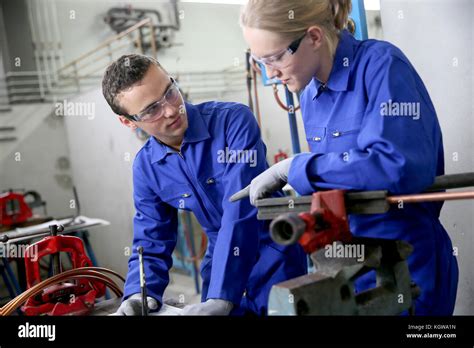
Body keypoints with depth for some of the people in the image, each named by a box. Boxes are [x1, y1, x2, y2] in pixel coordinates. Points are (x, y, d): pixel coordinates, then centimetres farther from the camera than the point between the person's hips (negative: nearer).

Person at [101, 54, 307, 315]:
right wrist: (138, 294, -18)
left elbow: (241, 211, -30)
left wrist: (221, 297, -34)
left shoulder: (234, 121, -21)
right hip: (221, 262, 5)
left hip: (274, 258, -4)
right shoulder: (145, 167, -5)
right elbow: (151, 243, 1)